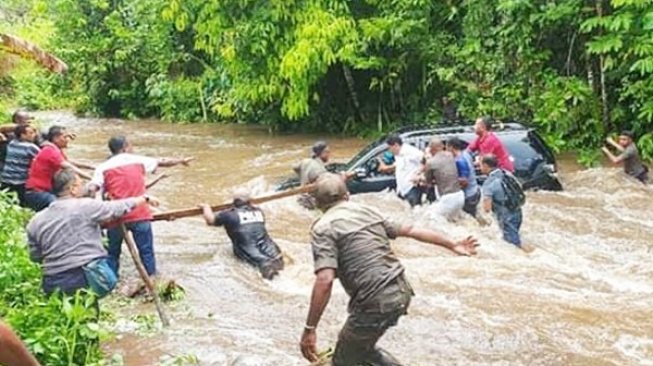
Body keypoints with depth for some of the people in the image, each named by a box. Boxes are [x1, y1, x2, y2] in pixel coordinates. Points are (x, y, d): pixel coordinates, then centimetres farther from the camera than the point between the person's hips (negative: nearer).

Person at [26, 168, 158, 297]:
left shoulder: (36, 221, 6)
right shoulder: (86, 206, -6)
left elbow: (35, 257, 13)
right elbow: (119, 207, 4)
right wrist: (145, 198, 19)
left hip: (55, 285, 3)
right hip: (91, 278, -3)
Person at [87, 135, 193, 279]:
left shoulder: (103, 168, 4)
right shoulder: (138, 160, 9)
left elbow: (91, 189, -13)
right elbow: (163, 162, 22)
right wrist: (181, 161, 36)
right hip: (139, 215, 0)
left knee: (113, 253, 15)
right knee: (146, 251, 8)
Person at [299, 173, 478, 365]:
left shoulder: (323, 228, -7)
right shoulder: (368, 211, 13)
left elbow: (325, 280, -20)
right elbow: (411, 230, 18)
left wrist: (309, 328, -17)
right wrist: (452, 245, 27)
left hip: (375, 302, -7)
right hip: (402, 292, 7)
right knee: (361, 347, 28)